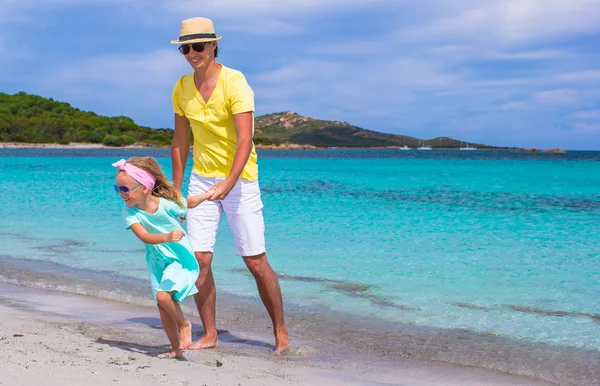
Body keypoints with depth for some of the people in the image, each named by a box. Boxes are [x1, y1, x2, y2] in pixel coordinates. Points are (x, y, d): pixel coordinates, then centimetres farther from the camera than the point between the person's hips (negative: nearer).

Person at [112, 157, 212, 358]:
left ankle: (184, 324, 4)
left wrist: (211, 193, 9)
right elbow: (144, 236, -33)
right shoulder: (130, 212, -18)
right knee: (162, 306, 6)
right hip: (157, 262, 5)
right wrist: (167, 237, -51)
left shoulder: (167, 204, -24)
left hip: (180, 258, -5)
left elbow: (190, 202, -1)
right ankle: (176, 349, 18)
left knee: (163, 295, -24)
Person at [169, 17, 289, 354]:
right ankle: (209, 336, 9)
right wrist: (176, 191, 13)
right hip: (202, 180, 5)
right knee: (199, 259, -2)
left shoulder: (234, 83, -16)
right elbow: (180, 142, 12)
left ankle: (281, 334, 12)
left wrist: (229, 183, -39)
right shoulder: (182, 88, 3)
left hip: (240, 179, -5)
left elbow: (245, 139, -26)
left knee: (256, 261, -2)